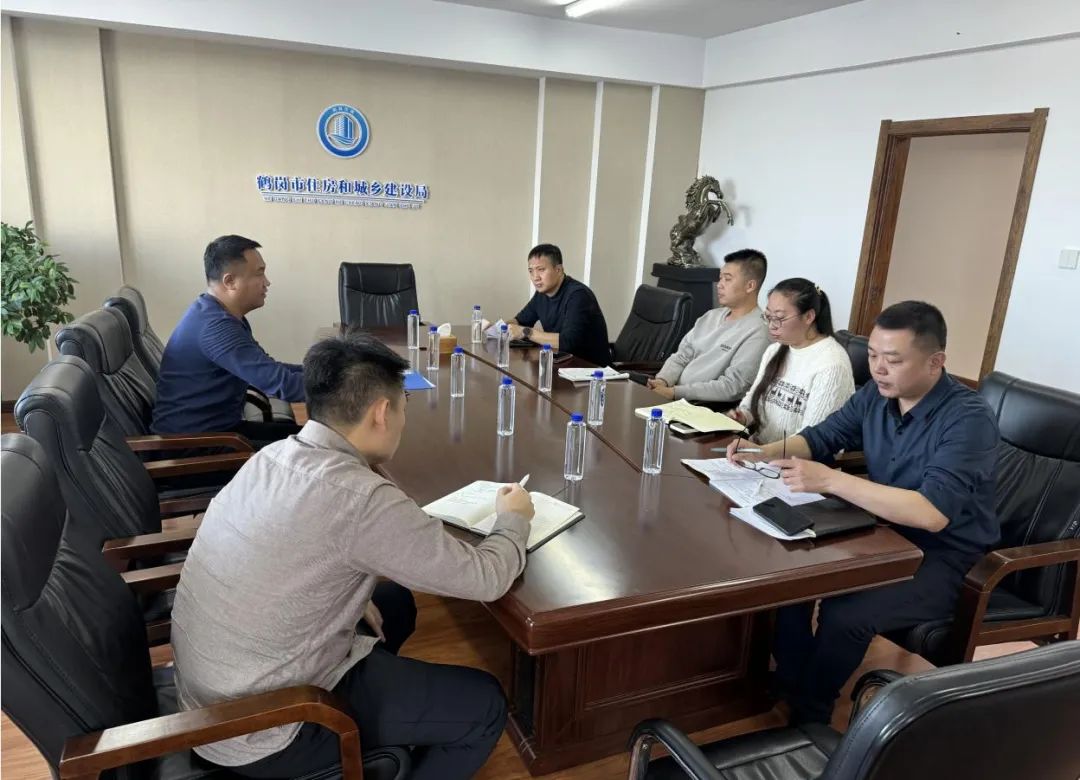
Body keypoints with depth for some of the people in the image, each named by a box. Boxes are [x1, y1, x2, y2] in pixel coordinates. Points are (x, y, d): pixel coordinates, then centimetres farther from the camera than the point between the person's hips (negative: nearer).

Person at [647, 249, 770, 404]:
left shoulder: (757, 332, -12)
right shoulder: (711, 316, 14)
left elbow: (731, 388, -19)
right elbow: (681, 357, 13)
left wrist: (675, 392, -21)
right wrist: (662, 381, -8)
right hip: (675, 399, 7)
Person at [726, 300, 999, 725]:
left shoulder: (969, 419, -24)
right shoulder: (876, 394, -3)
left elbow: (932, 513, -34)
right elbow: (819, 438, 7)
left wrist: (830, 480, -38)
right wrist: (762, 453, -14)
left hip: (944, 556, -7)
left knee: (845, 614, -26)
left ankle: (808, 715, 3)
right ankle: (789, 688, 8)